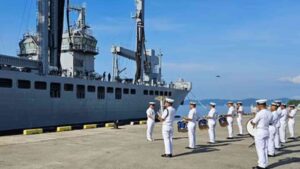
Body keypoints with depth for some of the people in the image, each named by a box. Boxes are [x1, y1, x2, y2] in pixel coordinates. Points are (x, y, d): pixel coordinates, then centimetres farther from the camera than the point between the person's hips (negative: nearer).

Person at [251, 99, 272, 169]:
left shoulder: (259, 113, -18)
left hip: (259, 132, -7)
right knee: (265, 149, 13)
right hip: (267, 131, 7)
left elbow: (254, 123, -9)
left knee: (260, 149, 0)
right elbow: (269, 122, 14)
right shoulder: (270, 113, 5)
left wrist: (252, 121, 12)